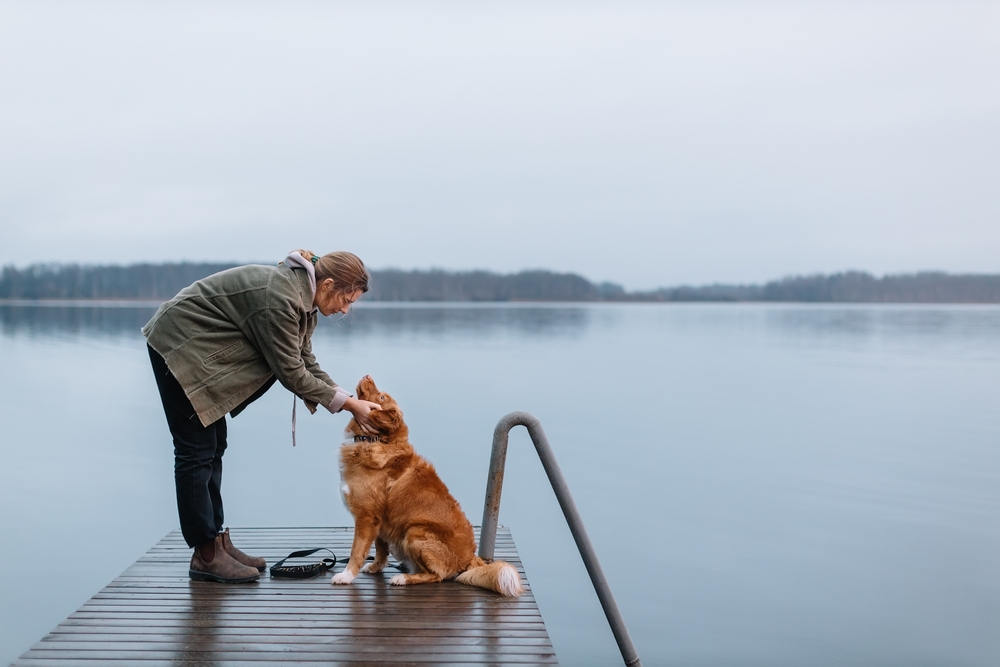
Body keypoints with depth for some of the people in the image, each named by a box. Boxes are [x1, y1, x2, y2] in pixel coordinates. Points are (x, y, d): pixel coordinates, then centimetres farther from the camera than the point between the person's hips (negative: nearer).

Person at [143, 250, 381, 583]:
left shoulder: (304, 298, 1)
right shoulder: (279, 298, -28)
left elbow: (305, 362, 5)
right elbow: (290, 372, -23)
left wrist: (351, 400, -3)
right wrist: (348, 404, -17)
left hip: (200, 349, 10)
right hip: (178, 345, -10)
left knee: (213, 446, 11)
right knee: (196, 450, -7)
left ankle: (216, 541, 17)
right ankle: (206, 556, -1)